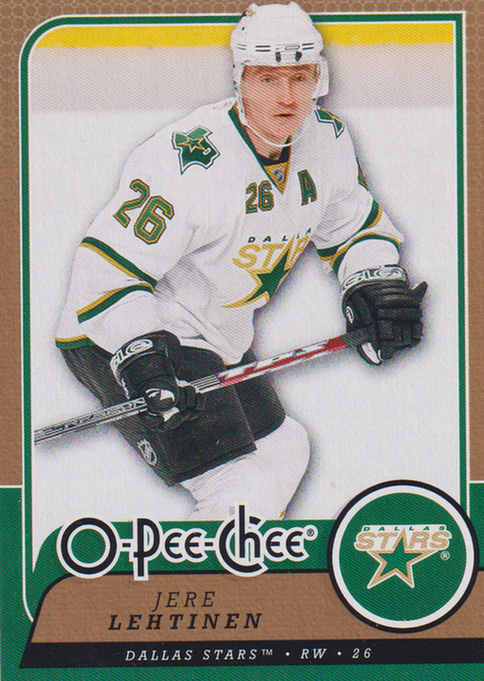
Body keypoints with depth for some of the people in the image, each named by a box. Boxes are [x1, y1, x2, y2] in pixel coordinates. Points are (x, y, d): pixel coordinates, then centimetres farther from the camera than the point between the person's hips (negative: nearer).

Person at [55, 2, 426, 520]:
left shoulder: (327, 140, -4)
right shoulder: (190, 162, -28)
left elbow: (356, 225, 14)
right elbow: (108, 267, -26)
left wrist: (375, 282, -5)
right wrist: (144, 361, -36)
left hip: (218, 340, 9)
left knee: (283, 452, 25)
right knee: (245, 496, -20)